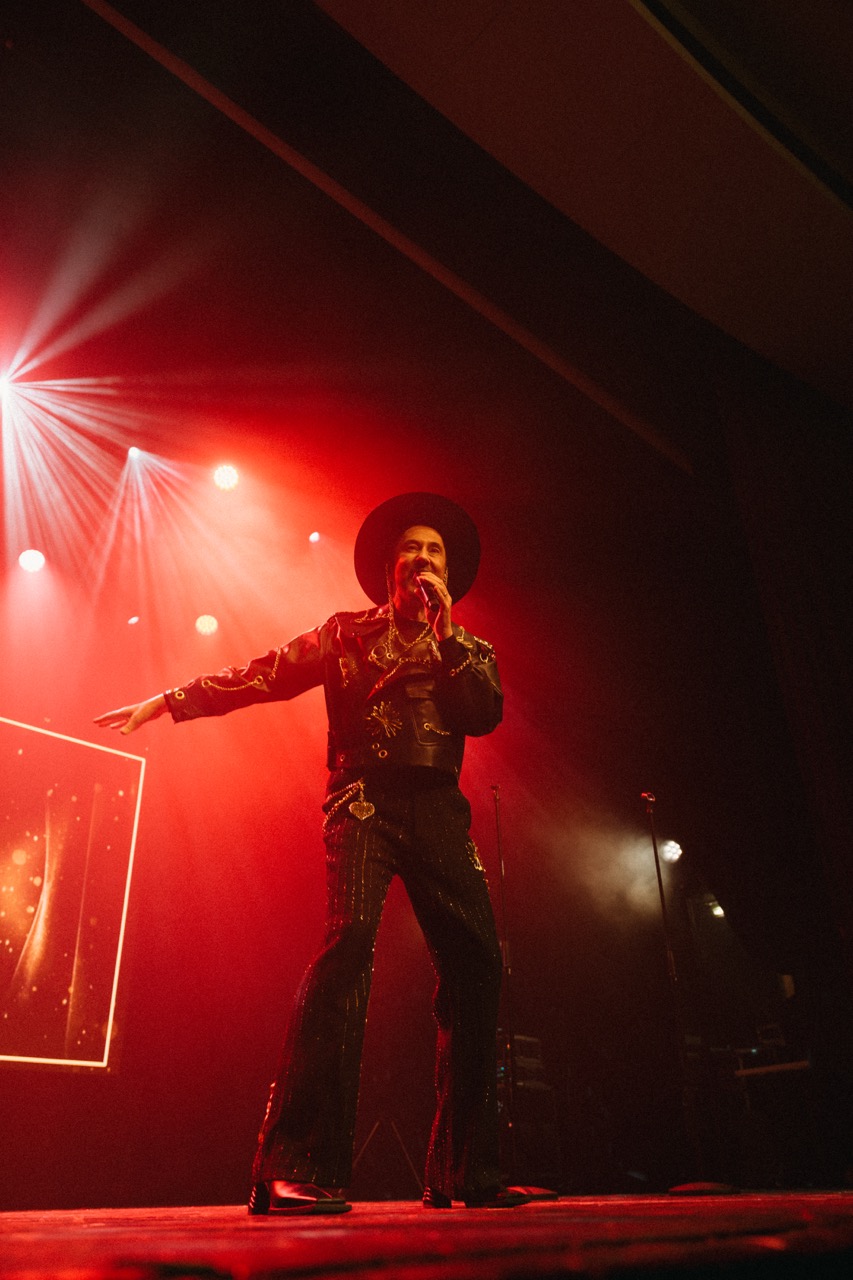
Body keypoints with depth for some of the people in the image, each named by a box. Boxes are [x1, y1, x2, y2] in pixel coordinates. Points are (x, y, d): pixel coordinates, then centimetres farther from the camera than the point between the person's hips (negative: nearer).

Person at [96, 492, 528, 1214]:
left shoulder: (468, 648, 21)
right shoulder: (347, 635, 16)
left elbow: (486, 715, 4)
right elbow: (263, 675, 12)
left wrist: (445, 633, 0)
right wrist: (168, 701, 6)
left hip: (438, 811, 3)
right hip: (364, 803, -3)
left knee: (475, 963, -6)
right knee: (349, 939, -25)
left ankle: (466, 1173, 6)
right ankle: (298, 1168, -21)